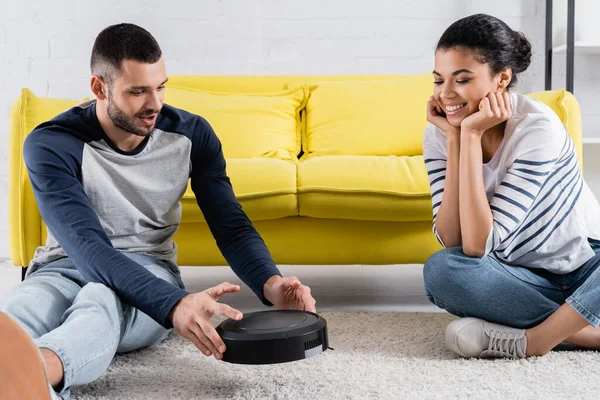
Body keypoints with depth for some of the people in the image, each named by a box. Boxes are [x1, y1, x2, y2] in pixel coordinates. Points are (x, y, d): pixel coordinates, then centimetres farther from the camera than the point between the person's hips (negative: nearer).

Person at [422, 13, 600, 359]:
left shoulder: (537, 126, -23)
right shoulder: (439, 134, -9)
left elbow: (478, 246, -28)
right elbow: (452, 241, -20)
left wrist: (471, 135, -31)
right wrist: (455, 140, -23)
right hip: (523, 278, 4)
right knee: (440, 270, -28)